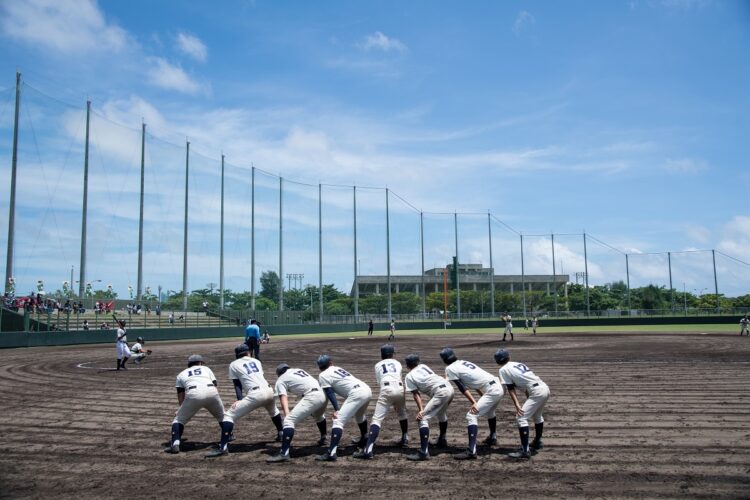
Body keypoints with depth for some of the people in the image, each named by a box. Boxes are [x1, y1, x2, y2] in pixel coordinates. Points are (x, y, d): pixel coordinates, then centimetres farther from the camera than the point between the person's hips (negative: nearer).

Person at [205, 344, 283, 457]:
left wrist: (239, 399, 2)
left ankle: (223, 447, -16)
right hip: (269, 391, 5)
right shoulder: (256, 361, 25)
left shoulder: (234, 365, 14)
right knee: (273, 411, 39)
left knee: (229, 415, -2)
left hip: (255, 394, -5)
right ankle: (281, 434, 47)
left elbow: (237, 384, 7)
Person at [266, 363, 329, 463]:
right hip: (323, 395, 8)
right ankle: (323, 439, 55)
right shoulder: (298, 370, 30)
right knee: (318, 416, 37)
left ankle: (284, 454, -23)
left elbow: (283, 397, -5)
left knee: (289, 420, -11)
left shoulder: (281, 380, 11)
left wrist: (286, 414, -19)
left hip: (312, 396, -8)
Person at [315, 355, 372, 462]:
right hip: (367, 390, 8)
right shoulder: (338, 369, 26)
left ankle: (331, 453, -24)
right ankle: (364, 440, 51)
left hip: (356, 394, -8)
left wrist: (336, 409, -10)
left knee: (338, 420, -11)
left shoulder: (323, 375, 5)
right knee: (360, 416, 35)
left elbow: (330, 393, -4)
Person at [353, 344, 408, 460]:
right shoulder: (397, 363, 28)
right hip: (400, 388, 3)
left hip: (386, 389, -3)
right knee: (402, 413, 32)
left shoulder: (378, 365, 24)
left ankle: (368, 450, -24)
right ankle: (405, 438, 41)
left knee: (377, 419, -11)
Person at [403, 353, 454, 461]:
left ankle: (424, 452, -20)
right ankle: (442, 441, 49)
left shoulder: (409, 376, 10)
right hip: (450, 388, 8)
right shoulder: (423, 366, 27)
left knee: (423, 418, -9)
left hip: (440, 392, -8)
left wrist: (421, 410, -4)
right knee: (441, 413, 33)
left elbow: (416, 394, 2)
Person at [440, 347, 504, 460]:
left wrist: (473, 403, -16)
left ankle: (471, 451, -20)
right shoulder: (464, 362, 19)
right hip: (498, 387, 9)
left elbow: (462, 388, -11)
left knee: (471, 416, -12)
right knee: (489, 411, 33)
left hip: (491, 391, -9)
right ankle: (493, 438, 53)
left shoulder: (450, 368, -4)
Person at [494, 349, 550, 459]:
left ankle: (525, 450, -15)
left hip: (537, 392, -9)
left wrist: (517, 405, -7)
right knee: (537, 416, 29)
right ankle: (537, 442, 47)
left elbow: (511, 389, -3)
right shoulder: (519, 364, 23)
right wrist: (529, 401, 25)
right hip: (545, 388, 9)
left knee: (521, 418, -9)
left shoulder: (504, 370, 2)